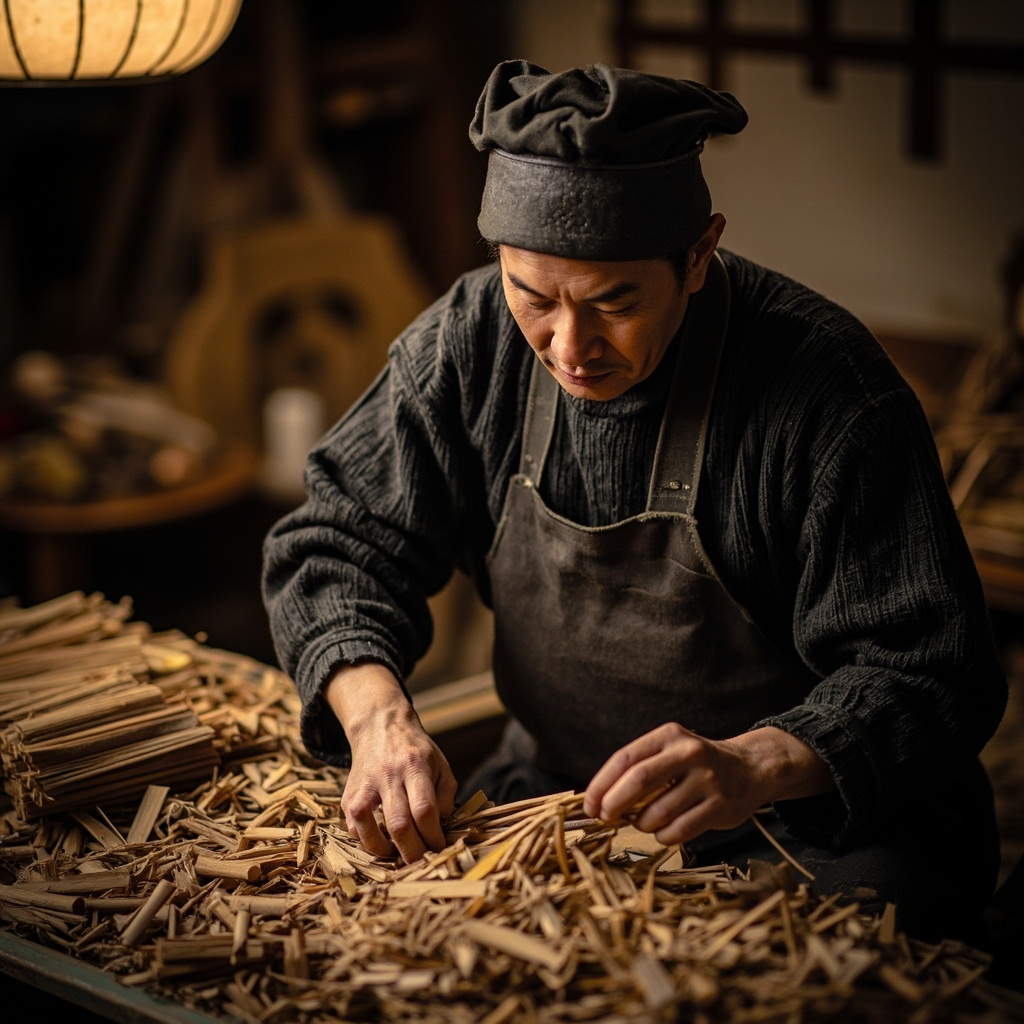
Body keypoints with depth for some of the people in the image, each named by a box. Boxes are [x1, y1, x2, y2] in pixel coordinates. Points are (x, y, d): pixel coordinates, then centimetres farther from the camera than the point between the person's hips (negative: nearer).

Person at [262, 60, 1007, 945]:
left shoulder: (828, 391, -20)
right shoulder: (472, 337, -6)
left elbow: (929, 678, -19)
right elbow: (336, 542, 1)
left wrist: (756, 765, -38)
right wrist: (375, 713, -20)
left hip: (814, 833, -4)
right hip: (553, 796, 4)